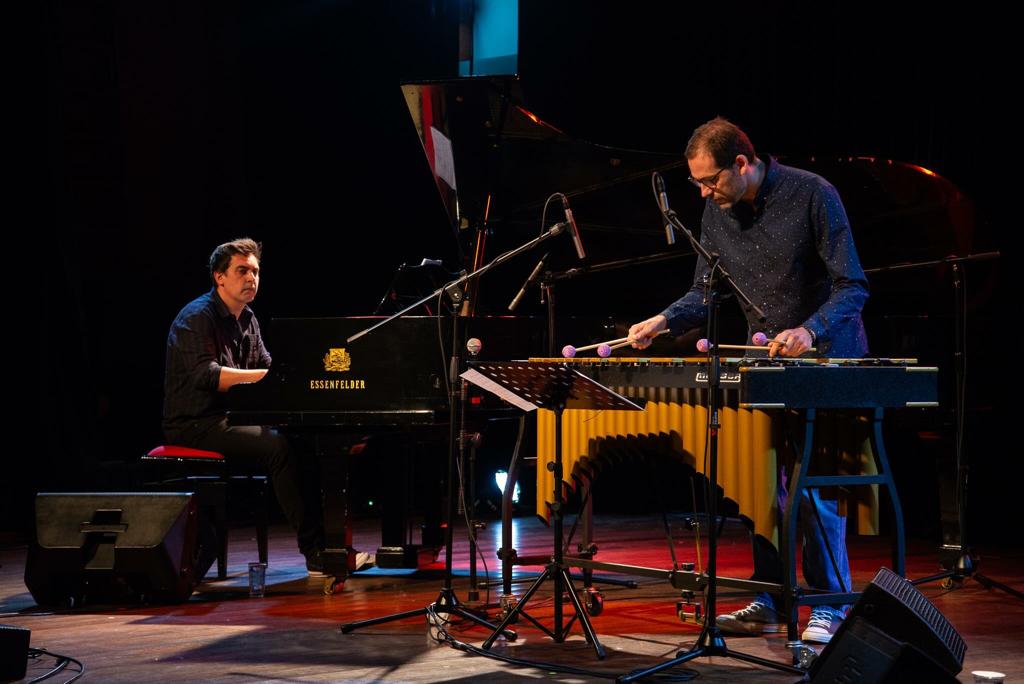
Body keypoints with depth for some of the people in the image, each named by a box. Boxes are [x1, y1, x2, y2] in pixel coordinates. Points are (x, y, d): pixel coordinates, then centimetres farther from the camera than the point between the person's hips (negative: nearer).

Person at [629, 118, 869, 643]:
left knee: (813, 482, -10)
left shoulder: (812, 195, -16)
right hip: (766, 359, 6)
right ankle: (768, 602, 13)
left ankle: (829, 607, -2)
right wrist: (665, 320, -9)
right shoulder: (717, 212, 2)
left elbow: (852, 287, -17)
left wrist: (810, 330, -32)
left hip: (825, 358, -6)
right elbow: (705, 293, 9)